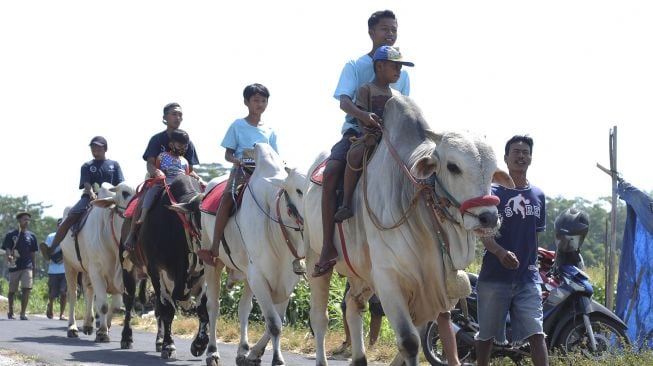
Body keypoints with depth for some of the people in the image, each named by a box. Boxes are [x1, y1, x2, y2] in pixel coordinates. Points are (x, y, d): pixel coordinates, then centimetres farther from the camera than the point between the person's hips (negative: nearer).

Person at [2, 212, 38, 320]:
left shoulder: (31, 236, 9)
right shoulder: (11, 235, 1)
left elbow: (33, 253, 13)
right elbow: (7, 249, -5)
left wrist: (34, 267, 9)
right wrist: (9, 257, -26)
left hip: (27, 266, 1)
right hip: (14, 266, -1)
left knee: (26, 289, -14)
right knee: (12, 291, 9)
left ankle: (23, 313, -11)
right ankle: (10, 311, 28)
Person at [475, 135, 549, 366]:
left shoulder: (538, 196, 13)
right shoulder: (493, 192, -2)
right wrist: (500, 252, -29)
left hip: (528, 278, 3)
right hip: (494, 276, -3)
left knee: (536, 333, -9)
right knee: (486, 334, 8)